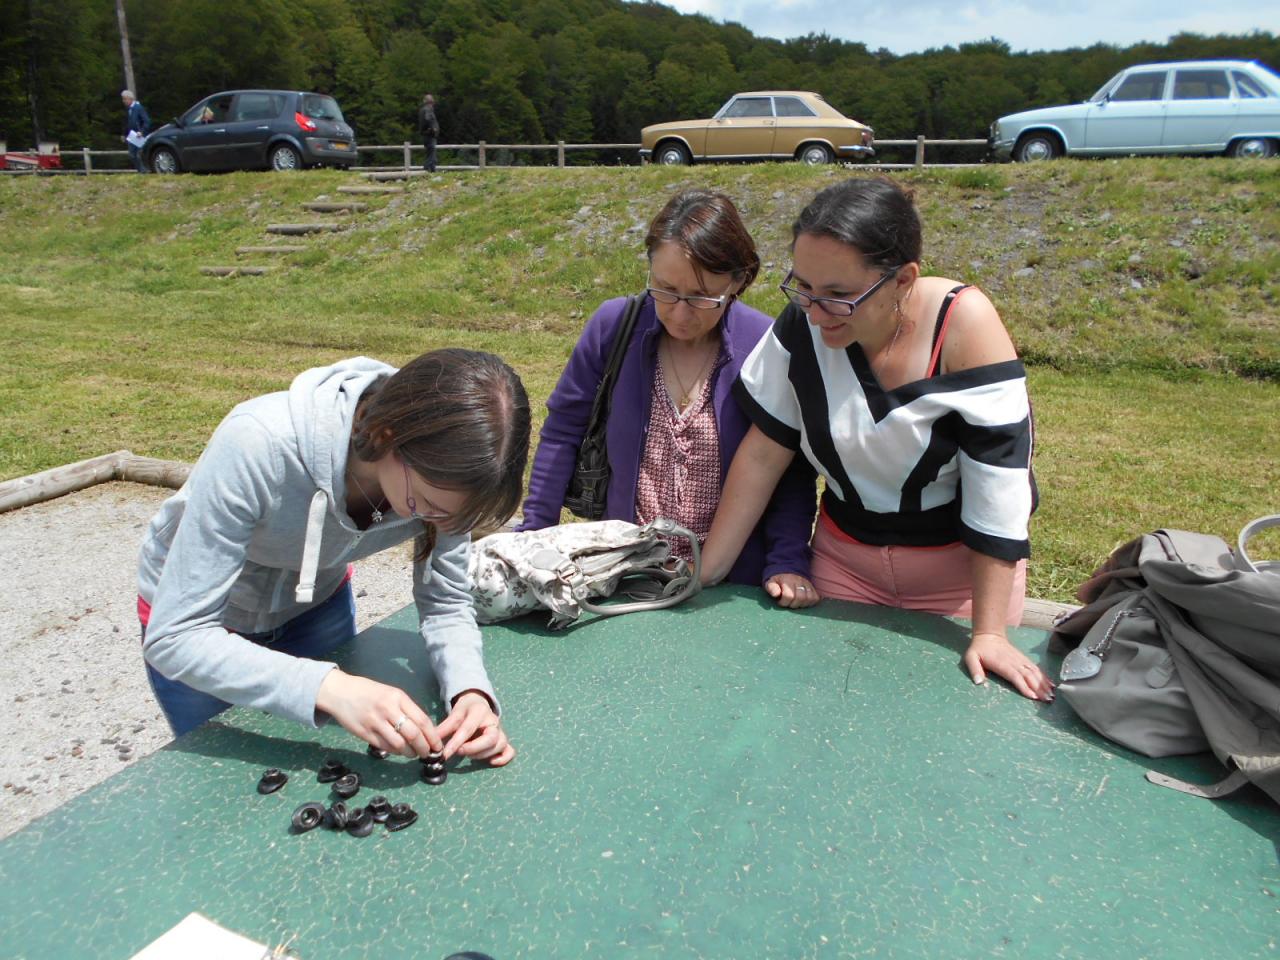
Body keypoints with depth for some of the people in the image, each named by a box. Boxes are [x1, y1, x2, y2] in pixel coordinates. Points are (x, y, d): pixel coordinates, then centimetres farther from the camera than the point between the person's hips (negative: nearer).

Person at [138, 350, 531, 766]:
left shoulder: (441, 468, -28)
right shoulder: (259, 444, -41)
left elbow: (445, 605, -17)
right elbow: (174, 637, -38)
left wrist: (470, 689, -38)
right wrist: (329, 686, -50)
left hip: (315, 603, 3)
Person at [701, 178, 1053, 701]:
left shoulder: (964, 325, -26)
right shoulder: (804, 322, -16)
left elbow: (997, 486, -25)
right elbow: (764, 452, -10)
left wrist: (988, 633, -24)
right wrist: (704, 575, -9)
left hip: (961, 568, -2)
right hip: (845, 556, 3)